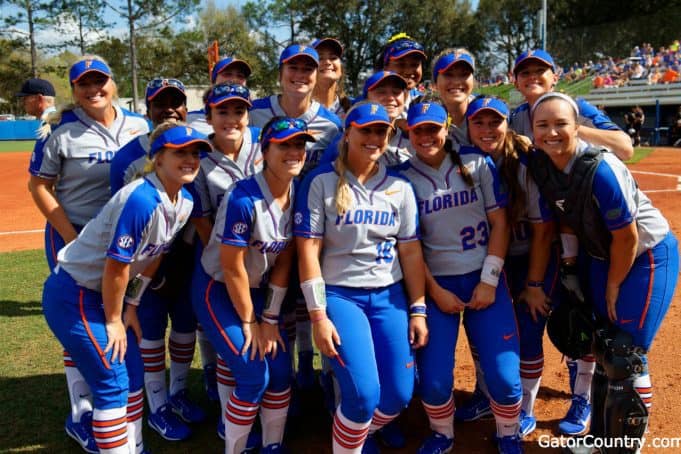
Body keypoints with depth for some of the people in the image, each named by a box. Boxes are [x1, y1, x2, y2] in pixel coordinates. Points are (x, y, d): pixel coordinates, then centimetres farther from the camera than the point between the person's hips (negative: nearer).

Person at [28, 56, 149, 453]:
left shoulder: (138, 126, 1)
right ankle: (81, 416, 16)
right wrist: (72, 238, -15)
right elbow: (39, 186, -7)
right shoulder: (60, 130, -10)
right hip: (74, 238, -4)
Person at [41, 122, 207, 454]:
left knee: (133, 371, 15)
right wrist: (113, 321, -11)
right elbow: (116, 267, -23)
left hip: (100, 293, 9)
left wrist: (132, 305, 8)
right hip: (72, 295, -9)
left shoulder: (185, 203, -2)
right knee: (113, 383, -5)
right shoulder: (141, 201, -29)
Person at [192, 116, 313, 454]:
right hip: (217, 290, -6)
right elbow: (232, 267, -22)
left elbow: (283, 262, -3)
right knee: (254, 376, -9)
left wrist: (270, 319, -2)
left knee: (281, 371, 2)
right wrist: (249, 323, -12)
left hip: (256, 290, 6)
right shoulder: (243, 198, -28)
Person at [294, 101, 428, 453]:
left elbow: (411, 252, 7)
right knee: (365, 393, -15)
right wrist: (318, 315, -14)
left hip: (390, 296, 4)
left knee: (399, 395, 2)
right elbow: (308, 251, -9)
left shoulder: (400, 187, 6)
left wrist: (418, 310, 3)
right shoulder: (321, 182, -6)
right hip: (340, 295, -4)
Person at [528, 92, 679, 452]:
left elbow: (627, 238, -23)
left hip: (648, 256, -7)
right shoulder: (539, 164, -13)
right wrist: (570, 252, 0)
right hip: (602, 256, 7)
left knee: (626, 355, -5)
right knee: (604, 347, 16)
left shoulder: (601, 170, -32)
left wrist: (613, 286, -11)